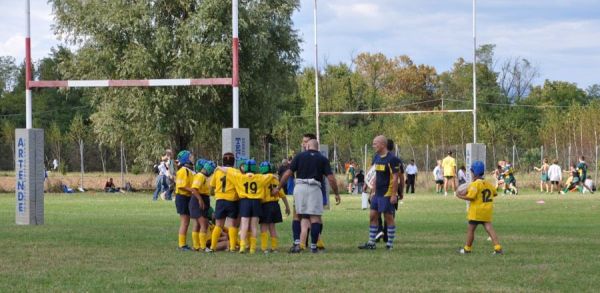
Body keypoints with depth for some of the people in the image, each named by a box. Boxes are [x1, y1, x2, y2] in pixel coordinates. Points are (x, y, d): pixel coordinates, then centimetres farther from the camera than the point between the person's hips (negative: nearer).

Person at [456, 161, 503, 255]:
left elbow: (470, 197, -23)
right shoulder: (488, 184, 9)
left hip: (476, 211, -6)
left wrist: (461, 196, -8)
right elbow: (495, 193, 20)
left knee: (470, 229, 8)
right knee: (489, 228, 1)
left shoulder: (475, 184, -15)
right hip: (487, 211, 6)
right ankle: (498, 248, -12)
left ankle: (467, 249, 17)